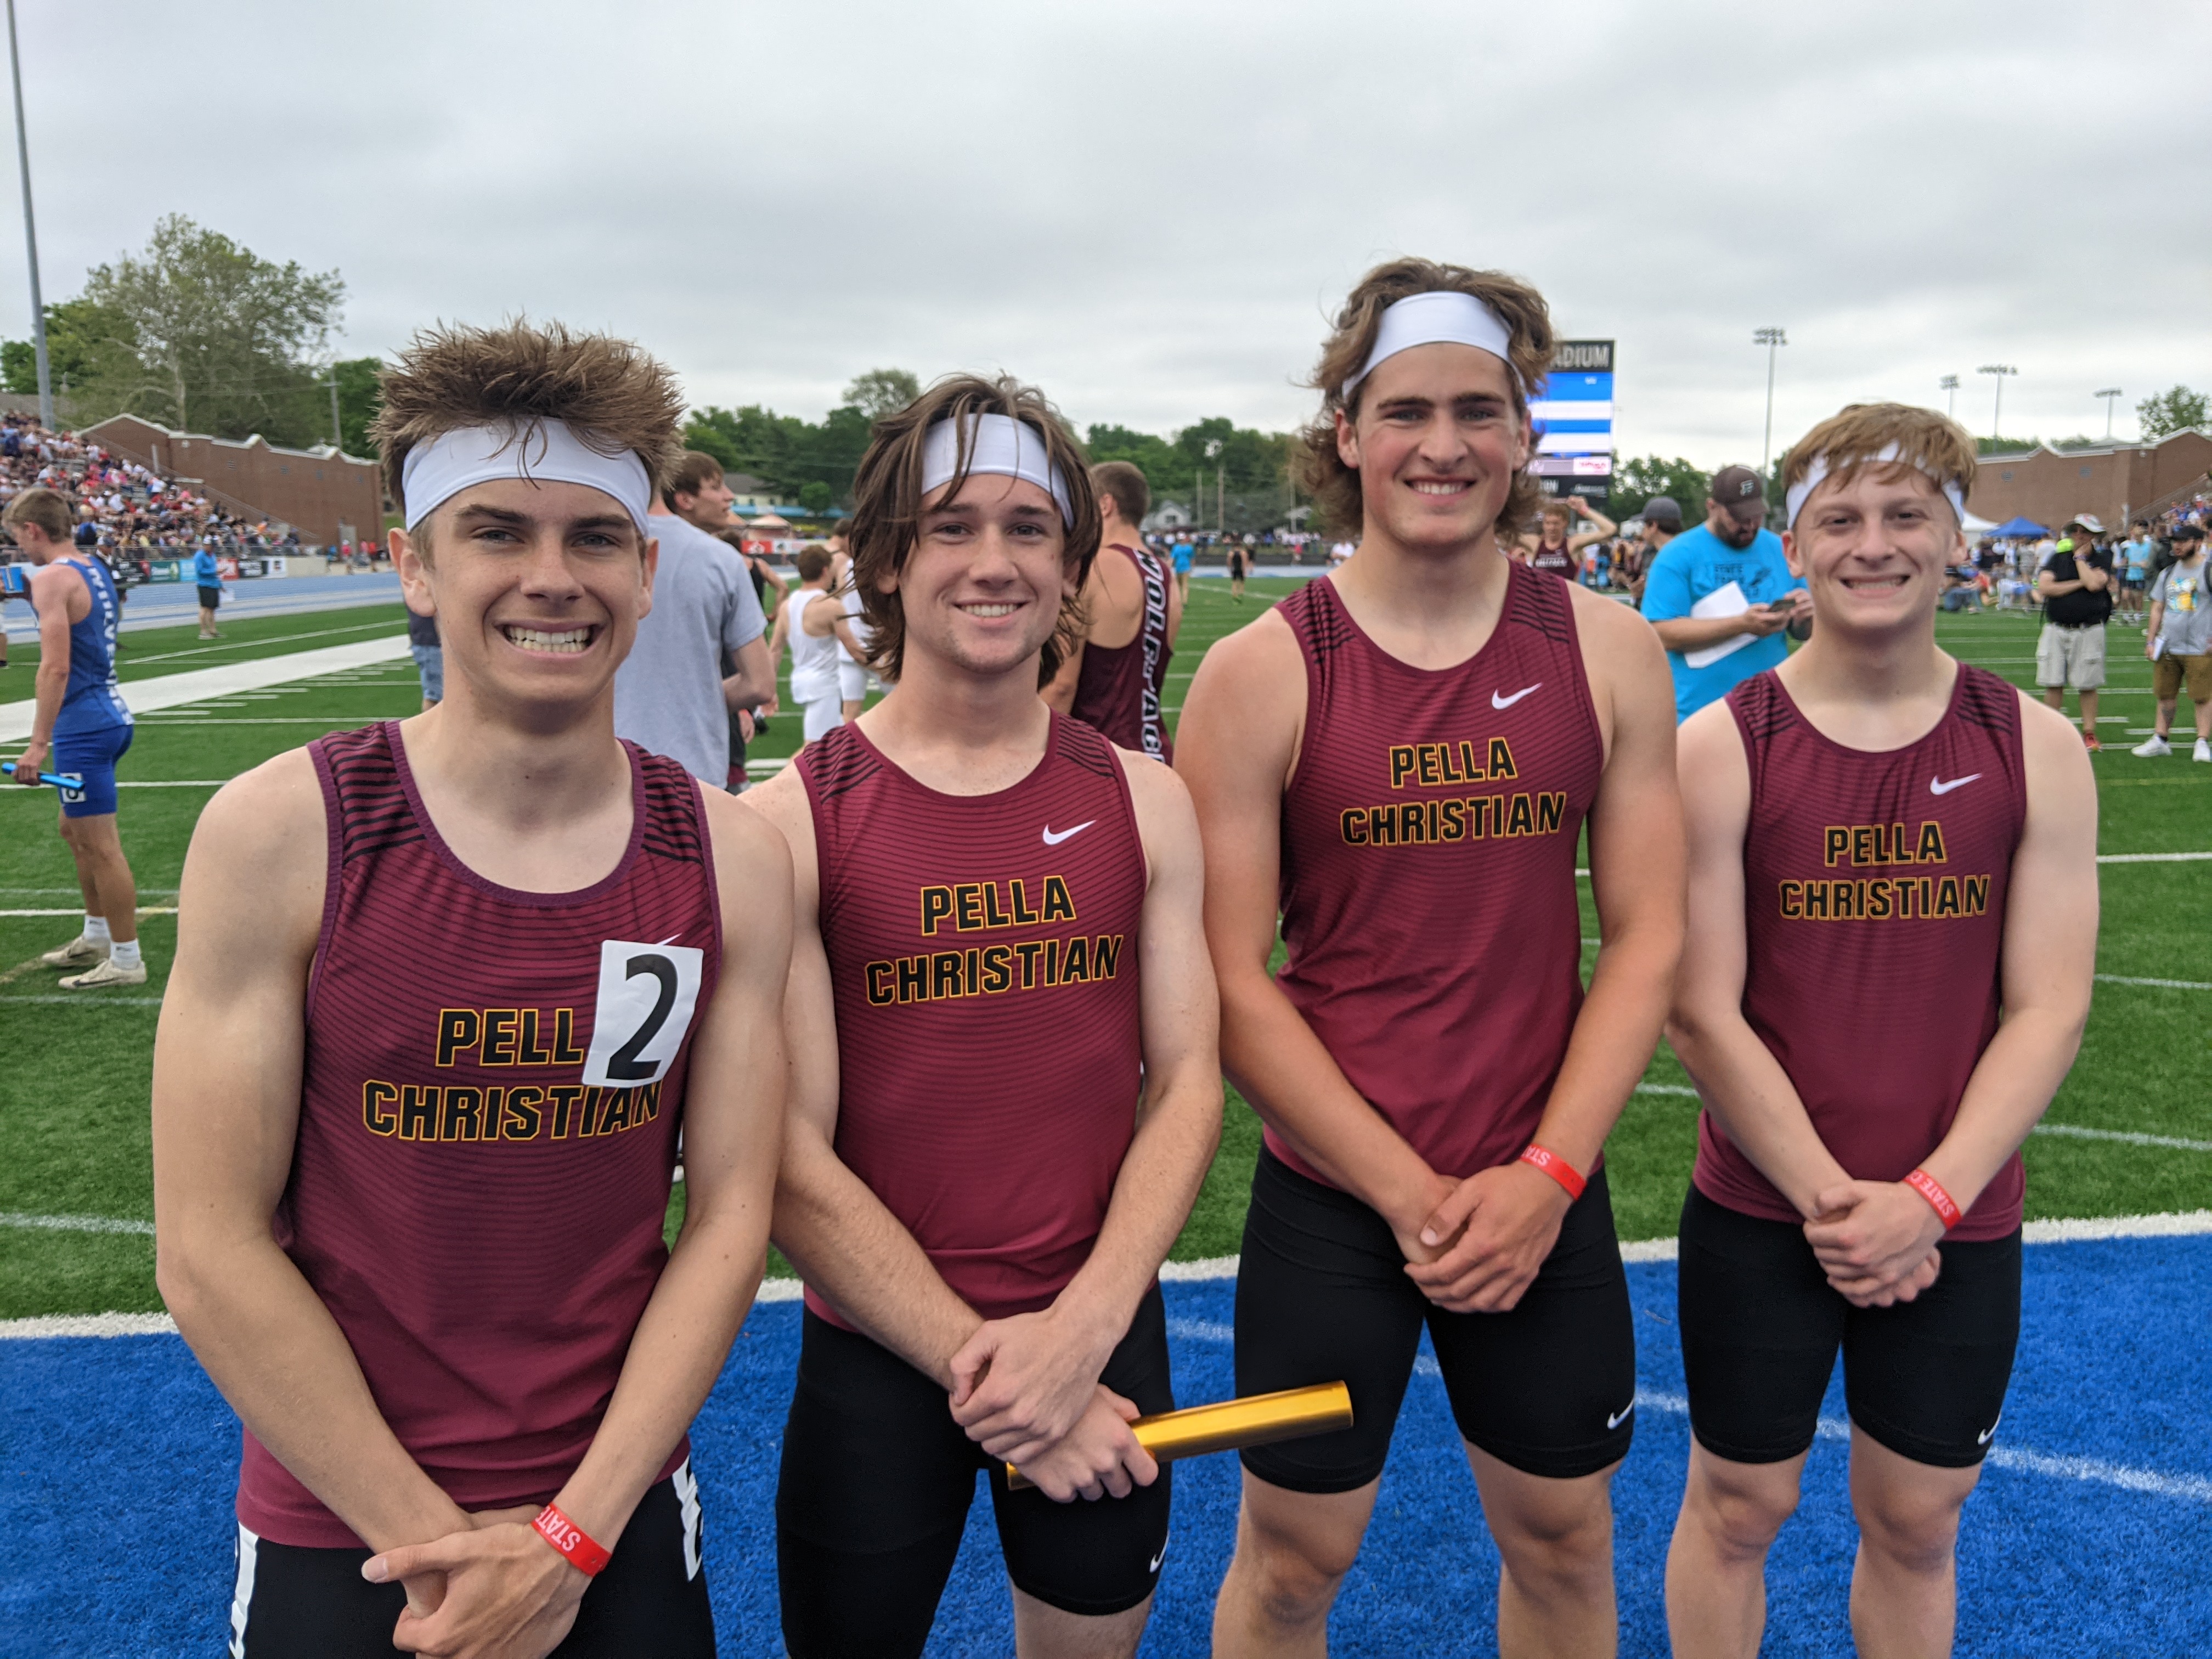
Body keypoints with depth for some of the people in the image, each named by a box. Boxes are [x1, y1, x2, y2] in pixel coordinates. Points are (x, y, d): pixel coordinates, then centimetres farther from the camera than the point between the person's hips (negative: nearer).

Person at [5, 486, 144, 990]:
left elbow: (55, 667, -24)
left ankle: (126, 960, 3)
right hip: (110, 715, 10)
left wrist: (39, 742, -24)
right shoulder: (94, 568, 12)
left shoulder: (53, 577, -16)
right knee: (75, 830, 23)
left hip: (82, 725, -10)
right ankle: (97, 937, 33)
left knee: (101, 845, -4)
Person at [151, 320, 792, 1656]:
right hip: (337, 1540, -2)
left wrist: (571, 1534, -10)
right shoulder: (279, 834, -13)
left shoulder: (734, 859, -7)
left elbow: (729, 1217, -5)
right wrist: (435, 1539, -11)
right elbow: (212, 1254, -11)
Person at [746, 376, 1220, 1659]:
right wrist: (977, 1364, -13)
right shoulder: (791, 819, -10)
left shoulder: (1142, 799, 0)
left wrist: (1079, 1329, -13)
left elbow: (1187, 1083, -2)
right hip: (878, 1351, -2)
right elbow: (791, 1158, -12)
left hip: (1102, 1338, 3)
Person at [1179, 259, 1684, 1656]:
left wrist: (1545, 1177, -10)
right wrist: (1408, 1193, -13)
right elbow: (1231, 978, -10)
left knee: (1563, 1540, 21)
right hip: (1331, 1196, -2)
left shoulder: (1608, 652, -1)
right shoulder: (1261, 673, -9)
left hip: (1547, 1193, 3)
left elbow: (1648, 938, -1)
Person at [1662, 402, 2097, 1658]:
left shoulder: (2035, 749, -3)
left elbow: (2048, 1008, -5)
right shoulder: (1722, 747, -9)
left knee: (1918, 1521, 18)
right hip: (1761, 1218, -1)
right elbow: (1702, 1013, -10)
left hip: (1960, 1228, 2)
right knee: (1739, 1508, 13)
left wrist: (1928, 1199, -14)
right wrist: (1829, 1200, -13)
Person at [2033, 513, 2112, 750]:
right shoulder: (2058, 558, 8)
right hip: (2056, 630, 2)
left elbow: (2094, 584, -17)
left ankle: (2089, 733, 10)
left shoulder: (2102, 560, 4)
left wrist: (2080, 557, -4)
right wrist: (2080, 583, -11)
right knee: (2053, 683, 3)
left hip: (2089, 631, -2)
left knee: (2088, 684, 2)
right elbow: (2044, 587, -7)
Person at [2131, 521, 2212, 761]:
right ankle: (2160, 740, 16)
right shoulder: (2168, 574, 12)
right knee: (2166, 696, 10)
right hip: (2168, 648, 6)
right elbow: (2157, 609, 16)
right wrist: (2150, 640, 10)